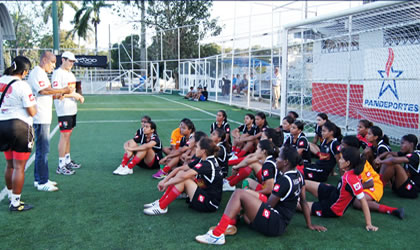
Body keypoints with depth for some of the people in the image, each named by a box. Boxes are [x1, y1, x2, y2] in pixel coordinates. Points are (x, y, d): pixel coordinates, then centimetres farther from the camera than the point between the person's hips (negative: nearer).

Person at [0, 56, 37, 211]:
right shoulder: (22, 86, -15)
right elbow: (32, 112, -11)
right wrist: (34, 103, 8)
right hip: (19, 126, -7)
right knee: (19, 167, 2)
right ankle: (15, 203, 8)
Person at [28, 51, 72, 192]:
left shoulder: (41, 73, 21)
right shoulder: (37, 72, -11)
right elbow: (44, 90, -24)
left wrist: (56, 95, 7)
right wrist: (63, 90, -19)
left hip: (44, 118, 11)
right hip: (40, 118, -11)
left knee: (41, 149, 16)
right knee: (43, 150, -6)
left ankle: (39, 179, 25)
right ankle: (42, 182, 0)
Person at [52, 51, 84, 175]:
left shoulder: (70, 73, 18)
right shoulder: (58, 73, -11)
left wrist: (79, 96, 8)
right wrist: (73, 95, -18)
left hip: (72, 109, 9)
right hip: (63, 110, -9)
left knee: (68, 135, 15)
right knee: (64, 135, -8)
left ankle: (67, 160, 25)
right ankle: (61, 166, -3)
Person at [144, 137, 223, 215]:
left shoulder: (207, 164, -21)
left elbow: (184, 176, -31)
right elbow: (179, 169, 5)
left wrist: (166, 184, -18)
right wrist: (164, 180, -2)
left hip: (210, 204, -9)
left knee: (182, 179, -19)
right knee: (180, 172, 2)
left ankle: (161, 207, -10)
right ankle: (160, 202, 2)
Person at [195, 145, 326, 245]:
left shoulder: (284, 180, -20)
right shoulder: (298, 175, 6)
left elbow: (269, 205, -13)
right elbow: (303, 201, 13)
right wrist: (309, 225, 21)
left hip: (274, 224, -10)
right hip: (281, 223, 10)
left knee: (239, 194, -18)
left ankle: (217, 235, -20)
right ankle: (229, 225, 1)